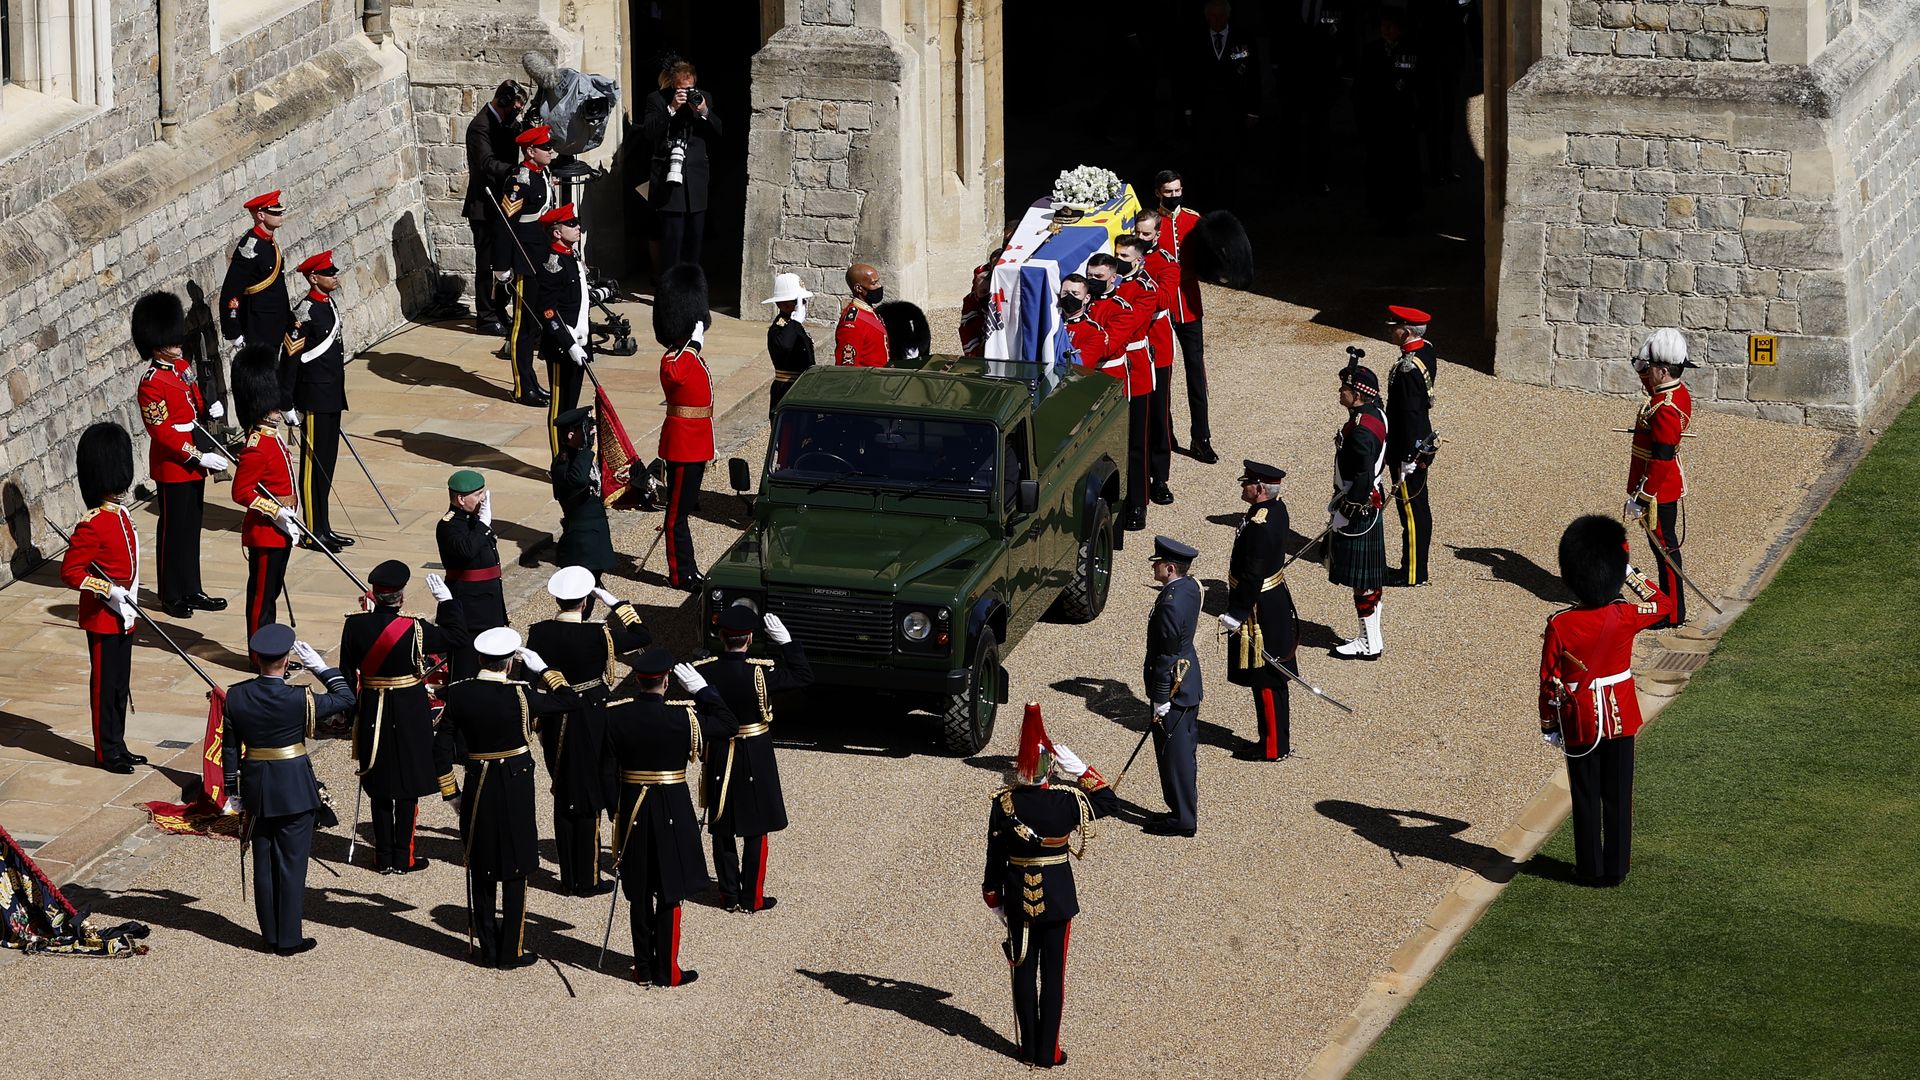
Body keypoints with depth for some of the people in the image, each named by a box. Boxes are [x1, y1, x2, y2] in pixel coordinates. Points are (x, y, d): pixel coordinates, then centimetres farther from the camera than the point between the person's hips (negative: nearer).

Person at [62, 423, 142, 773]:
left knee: (120, 684, 16)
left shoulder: (121, 515, 8)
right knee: (105, 684, 2)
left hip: (123, 618, 9)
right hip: (103, 620, -9)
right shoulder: (93, 524, -20)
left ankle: (117, 745, 25)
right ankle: (106, 752, 10)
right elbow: (70, 571, -20)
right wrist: (107, 590, -27)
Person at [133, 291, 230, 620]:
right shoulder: (152, 383, -20)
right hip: (172, 466, -8)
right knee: (174, 530, 2)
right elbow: (162, 432, -22)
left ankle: (192, 591, 23)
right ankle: (172, 596, 13)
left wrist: (211, 409, -3)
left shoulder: (183, 367, 6)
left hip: (193, 462, 8)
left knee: (192, 528, 15)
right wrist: (199, 457, -24)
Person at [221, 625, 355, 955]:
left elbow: (230, 749, 1)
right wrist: (320, 666, -1)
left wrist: (233, 793, 11)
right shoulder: (298, 701, -19)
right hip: (295, 790, -4)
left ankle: (271, 935, 24)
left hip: (256, 789, 4)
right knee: (292, 863, 6)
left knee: (264, 863, 15)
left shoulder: (235, 697, -7)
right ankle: (289, 940, 10)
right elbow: (345, 698, -5)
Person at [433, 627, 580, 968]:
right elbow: (570, 701, -5)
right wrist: (541, 668, 3)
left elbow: (441, 746, -3)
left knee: (481, 872, 13)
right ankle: (511, 952, 10)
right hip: (516, 790, -3)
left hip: (476, 789, 3)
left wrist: (451, 793, 7)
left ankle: (486, 948, 19)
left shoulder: (458, 694, -6)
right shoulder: (520, 695, -16)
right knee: (515, 873, 7)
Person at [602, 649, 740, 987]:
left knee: (639, 893, 13)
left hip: (632, 810, 3)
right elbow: (729, 725, -2)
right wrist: (700, 688, -1)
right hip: (672, 813, -3)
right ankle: (667, 971, 8)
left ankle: (643, 967, 19)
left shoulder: (615, 715, -8)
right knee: (670, 894, 5)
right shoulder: (683, 716, -16)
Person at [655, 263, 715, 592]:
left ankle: (687, 570, 23)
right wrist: (694, 343, -33)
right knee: (679, 510, -1)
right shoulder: (675, 360, -18)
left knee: (685, 506, 15)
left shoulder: (690, 355, 12)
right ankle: (681, 574, 4)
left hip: (695, 445, 10)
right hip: (683, 447, -10)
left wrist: (707, 447, 22)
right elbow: (673, 376, -40)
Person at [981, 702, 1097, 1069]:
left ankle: (1029, 1048, 21)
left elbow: (995, 856, -4)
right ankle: (1048, 1052, 12)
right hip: (1057, 896, -1)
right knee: (1053, 973, 8)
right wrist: (1078, 767, 3)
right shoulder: (1069, 799, -18)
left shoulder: (1003, 803, -13)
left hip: (1018, 897, 1)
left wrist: (993, 897, 8)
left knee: (1024, 970, 14)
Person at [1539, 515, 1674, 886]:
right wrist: (1633, 576, 7)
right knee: (1618, 796, 12)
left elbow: (1550, 683, -11)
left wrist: (1549, 726, 2)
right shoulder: (1625, 617, -14)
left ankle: (1591, 868, 18)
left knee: (1586, 797, 11)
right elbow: (1665, 605, 8)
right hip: (1621, 719, 1)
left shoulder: (1559, 626, -18)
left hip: (1580, 723, -1)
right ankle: (1616, 868, 18)